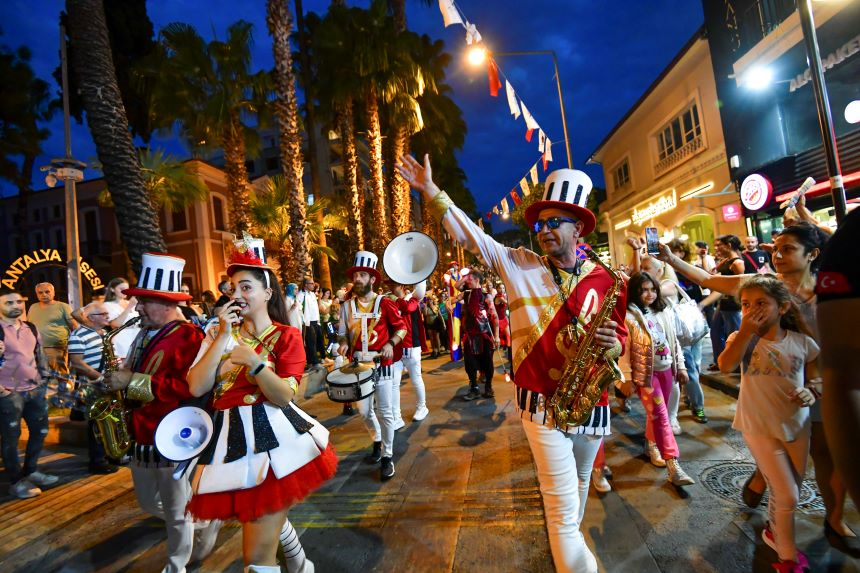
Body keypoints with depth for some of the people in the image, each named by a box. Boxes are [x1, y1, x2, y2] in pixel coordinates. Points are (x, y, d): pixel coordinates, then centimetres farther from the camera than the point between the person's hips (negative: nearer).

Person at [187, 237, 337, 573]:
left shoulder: (286, 336, -4)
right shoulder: (219, 334, 9)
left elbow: (284, 396, -14)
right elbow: (196, 387, -5)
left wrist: (255, 362, -28)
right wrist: (224, 336, -9)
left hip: (271, 436, -5)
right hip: (230, 439, 5)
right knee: (270, 517, 26)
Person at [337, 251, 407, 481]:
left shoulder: (385, 303, -6)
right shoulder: (347, 305, 5)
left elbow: (401, 327, -1)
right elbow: (343, 333, 12)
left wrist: (390, 344, -16)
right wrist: (344, 344, -8)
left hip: (381, 364, -4)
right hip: (358, 365, 4)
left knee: (385, 412, 0)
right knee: (364, 411, 13)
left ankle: (388, 456, 15)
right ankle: (378, 441, 40)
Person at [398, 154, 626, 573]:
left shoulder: (604, 281, -3)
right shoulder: (518, 265, -6)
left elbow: (618, 337, 4)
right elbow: (469, 235, -7)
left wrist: (611, 344, -20)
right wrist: (430, 191, -13)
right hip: (542, 406, -4)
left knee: (579, 481, 28)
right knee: (562, 505, -1)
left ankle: (565, 539, 57)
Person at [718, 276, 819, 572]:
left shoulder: (802, 342, -5)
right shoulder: (742, 338, -11)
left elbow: (815, 379, 7)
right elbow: (726, 365, -30)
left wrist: (810, 393, -15)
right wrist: (746, 329, -29)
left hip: (797, 425, 4)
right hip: (759, 427, -4)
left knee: (791, 490, 19)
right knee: (787, 496, -2)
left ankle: (775, 533, 47)